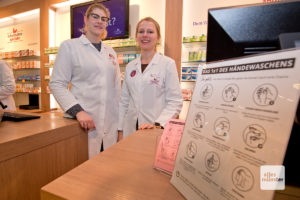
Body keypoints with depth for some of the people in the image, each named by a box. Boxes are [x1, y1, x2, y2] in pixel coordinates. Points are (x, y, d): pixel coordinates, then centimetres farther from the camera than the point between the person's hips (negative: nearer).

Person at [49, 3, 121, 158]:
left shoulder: (111, 51, 13)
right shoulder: (69, 46, 1)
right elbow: (57, 84, -4)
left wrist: (120, 119, 12)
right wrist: (78, 111, -18)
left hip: (110, 123, 4)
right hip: (84, 121, -4)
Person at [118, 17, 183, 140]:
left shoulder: (168, 64, -5)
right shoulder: (130, 66, 8)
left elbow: (175, 102, -9)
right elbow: (124, 101, 9)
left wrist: (157, 124, -20)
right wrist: (120, 130, 6)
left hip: (156, 131, -3)